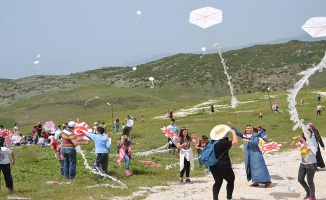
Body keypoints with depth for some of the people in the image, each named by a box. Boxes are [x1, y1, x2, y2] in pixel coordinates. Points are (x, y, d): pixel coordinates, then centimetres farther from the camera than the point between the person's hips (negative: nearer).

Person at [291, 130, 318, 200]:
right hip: (302, 164, 7)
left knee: (309, 181, 2)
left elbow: (308, 148, -34)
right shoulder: (302, 142, 4)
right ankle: (308, 192, 32)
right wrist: (295, 140, -17)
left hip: (311, 164, -6)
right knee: (300, 179, 10)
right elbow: (293, 146, 1)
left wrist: (302, 139, -36)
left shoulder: (312, 142, -14)